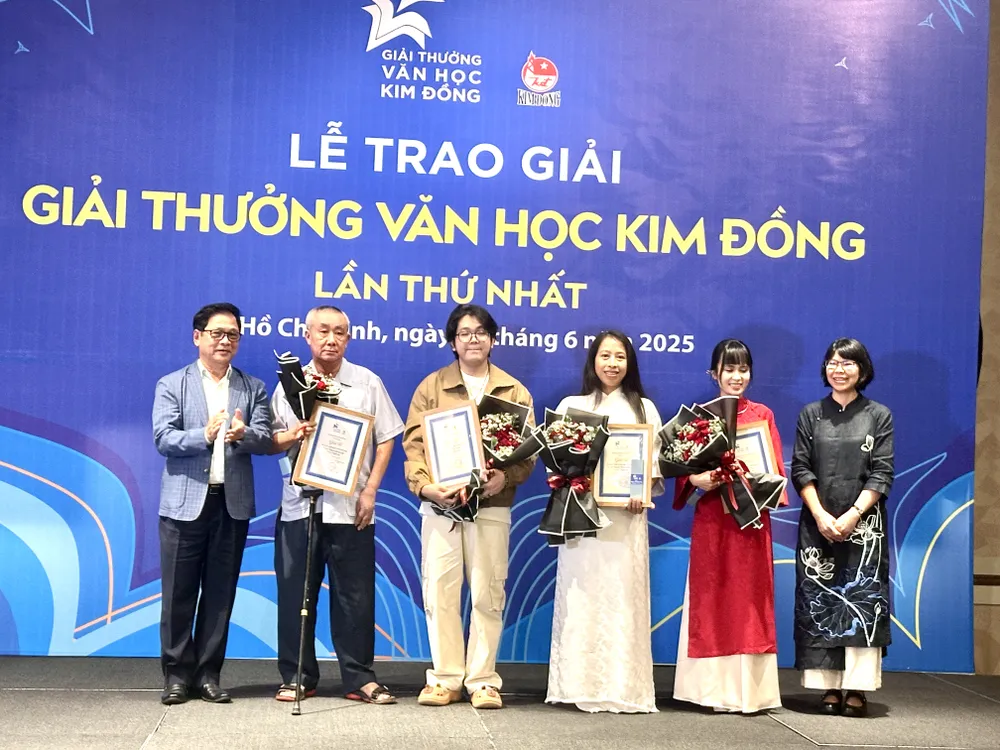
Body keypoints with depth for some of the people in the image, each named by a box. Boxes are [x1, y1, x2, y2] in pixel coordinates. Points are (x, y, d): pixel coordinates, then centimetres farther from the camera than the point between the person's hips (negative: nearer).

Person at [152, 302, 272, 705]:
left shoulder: (253, 388, 11)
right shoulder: (172, 385, 5)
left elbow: (265, 440, -1)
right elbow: (163, 438, -7)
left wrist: (243, 434, -24)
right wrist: (204, 436, -25)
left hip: (232, 502, 2)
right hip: (185, 502, -2)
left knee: (220, 592, 6)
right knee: (179, 592, 1)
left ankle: (208, 673, 15)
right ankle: (177, 673, 11)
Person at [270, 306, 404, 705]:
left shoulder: (368, 383, 6)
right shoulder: (290, 384, 9)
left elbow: (385, 440, 5)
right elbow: (270, 441, 11)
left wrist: (370, 491, -4)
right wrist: (292, 435, -11)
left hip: (350, 507, -1)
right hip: (299, 503, 1)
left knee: (355, 594, 1)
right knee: (295, 593, 4)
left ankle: (359, 678, 9)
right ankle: (297, 676, 14)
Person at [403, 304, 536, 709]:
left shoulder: (514, 391, 11)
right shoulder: (432, 387, 9)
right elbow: (414, 442, 2)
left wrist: (506, 477, -15)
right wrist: (424, 484, -15)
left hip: (492, 505, 0)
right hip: (441, 502, 0)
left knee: (487, 593, 1)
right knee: (439, 591, 0)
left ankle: (483, 680, 9)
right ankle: (445, 678, 10)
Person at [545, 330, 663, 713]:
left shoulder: (644, 407, 12)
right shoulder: (572, 405, 11)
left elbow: (658, 460, 6)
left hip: (626, 515, 0)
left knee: (623, 594, -3)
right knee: (581, 593, -3)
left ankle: (623, 685, 1)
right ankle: (581, 684, 2)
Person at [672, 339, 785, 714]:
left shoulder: (762, 415, 8)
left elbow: (776, 468, 4)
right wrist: (703, 479, -18)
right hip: (711, 517, 0)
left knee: (749, 598, 1)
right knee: (710, 597, 1)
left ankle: (749, 689, 6)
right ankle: (714, 687, 8)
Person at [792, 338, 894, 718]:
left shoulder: (879, 415, 4)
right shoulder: (810, 415, 8)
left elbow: (882, 473, -2)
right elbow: (801, 469, 3)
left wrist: (852, 515, -13)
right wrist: (821, 515, -10)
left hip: (864, 523, -1)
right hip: (818, 523, 2)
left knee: (861, 599, -5)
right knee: (819, 600, 0)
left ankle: (857, 688, -2)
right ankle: (829, 687, 5)